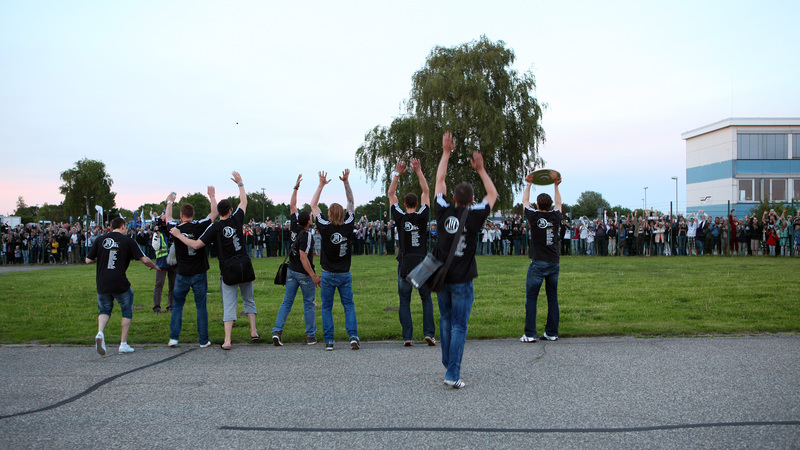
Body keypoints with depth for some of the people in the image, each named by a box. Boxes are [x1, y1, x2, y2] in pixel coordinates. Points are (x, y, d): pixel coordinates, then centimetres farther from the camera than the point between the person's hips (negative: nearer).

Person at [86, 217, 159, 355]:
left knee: (104, 309, 21)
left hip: (102, 284, 3)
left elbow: (88, 260, 7)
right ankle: (123, 344, 12)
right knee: (127, 310, 17)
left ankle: (100, 333, -8)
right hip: (120, 284, -2)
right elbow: (144, 260, -4)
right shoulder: (128, 241, -1)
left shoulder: (100, 240, 5)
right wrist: (155, 267, 16)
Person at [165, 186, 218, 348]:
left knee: (177, 305, 15)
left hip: (182, 274, 1)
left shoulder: (175, 229, -4)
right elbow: (214, 213, 3)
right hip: (199, 273, -1)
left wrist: (170, 201, 35)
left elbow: (168, 218, 19)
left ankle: (174, 337, 11)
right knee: (201, 306, 5)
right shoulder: (199, 226, -10)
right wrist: (212, 196, 17)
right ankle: (203, 340, 7)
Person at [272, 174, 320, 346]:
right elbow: (303, 257, -23)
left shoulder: (295, 227, 1)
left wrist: (296, 187, 19)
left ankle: (277, 330, -5)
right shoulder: (306, 235, -19)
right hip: (304, 274, -6)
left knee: (287, 302, 8)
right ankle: (311, 336, 9)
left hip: (291, 271, 6)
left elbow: (292, 206, 14)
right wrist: (313, 275, -22)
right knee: (308, 304, 5)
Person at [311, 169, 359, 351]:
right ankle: (353, 336, -8)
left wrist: (321, 185, 3)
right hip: (344, 274, 1)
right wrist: (346, 182, 5)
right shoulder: (348, 226, -7)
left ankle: (329, 341, 5)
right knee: (349, 305, 8)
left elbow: (313, 205, 1)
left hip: (328, 275, -1)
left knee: (327, 307, 7)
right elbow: (351, 203, 6)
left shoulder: (325, 227, -11)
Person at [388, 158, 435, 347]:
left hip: (405, 265, 0)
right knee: (427, 299, 10)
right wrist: (419, 172, 5)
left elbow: (391, 194, 6)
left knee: (404, 302, 5)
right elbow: (426, 192, 5)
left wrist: (397, 174, 8)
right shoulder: (422, 217, -3)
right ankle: (429, 333, 1)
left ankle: (407, 337, 1)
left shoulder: (400, 218, -3)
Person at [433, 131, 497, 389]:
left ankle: (448, 363, 29)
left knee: (445, 321, 18)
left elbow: (439, 181, 9)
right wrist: (480, 170, 10)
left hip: (442, 277, 4)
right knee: (459, 326, -2)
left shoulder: (443, 212, -3)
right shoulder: (474, 216, -10)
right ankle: (452, 374, -5)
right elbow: (493, 195, 7)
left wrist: (446, 152, 13)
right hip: (461, 280, -4)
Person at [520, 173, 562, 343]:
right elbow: (558, 204, 25)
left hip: (538, 263, -4)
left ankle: (529, 334, -4)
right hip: (554, 263, 4)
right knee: (553, 298, 9)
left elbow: (525, 201, 14)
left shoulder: (534, 216, -5)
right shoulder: (555, 217, 2)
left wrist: (528, 184, 24)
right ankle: (552, 333, 13)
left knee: (531, 299, -1)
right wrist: (556, 186, 31)